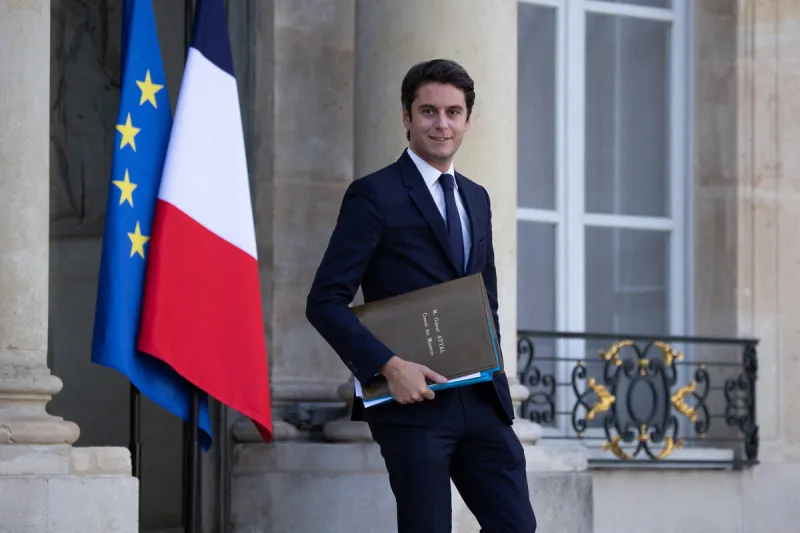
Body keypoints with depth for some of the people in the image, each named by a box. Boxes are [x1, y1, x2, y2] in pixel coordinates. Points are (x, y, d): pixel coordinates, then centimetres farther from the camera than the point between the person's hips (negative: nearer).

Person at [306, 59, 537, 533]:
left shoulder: (477, 199, 17)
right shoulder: (375, 196, -4)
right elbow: (326, 302, -10)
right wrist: (389, 365, -19)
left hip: (482, 401, 6)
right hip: (414, 401, -6)